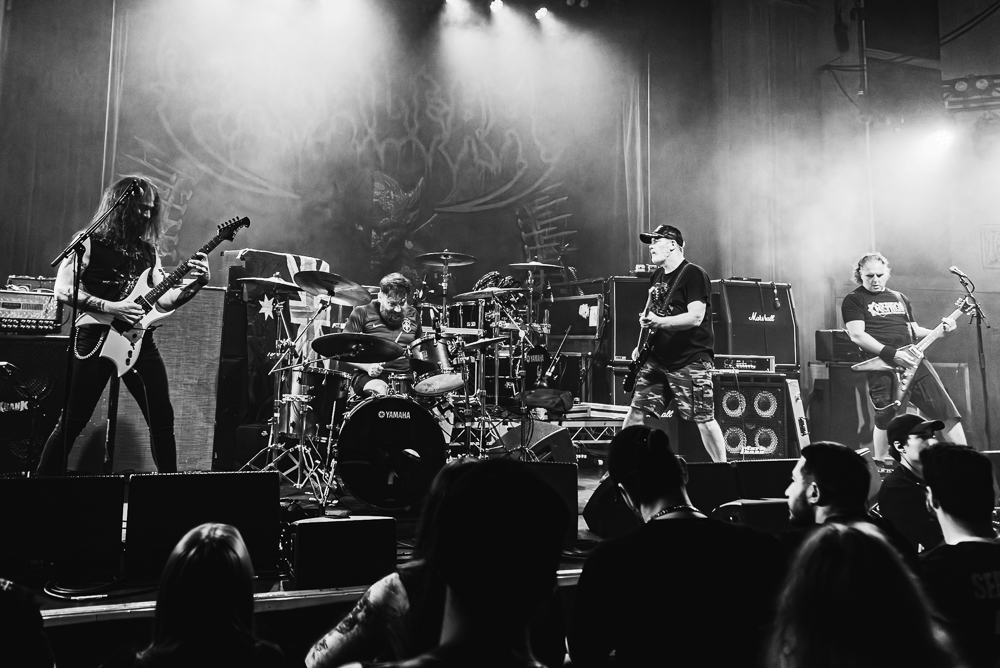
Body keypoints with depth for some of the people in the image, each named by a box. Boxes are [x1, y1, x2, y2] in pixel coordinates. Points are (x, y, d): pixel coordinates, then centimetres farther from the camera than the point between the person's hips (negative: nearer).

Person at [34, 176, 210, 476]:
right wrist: (109, 307, -18)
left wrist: (195, 283, -8)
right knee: (72, 422, -2)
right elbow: (62, 289, -8)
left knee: (162, 418, 3)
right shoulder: (90, 243, -1)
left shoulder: (147, 250, 14)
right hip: (96, 339, -5)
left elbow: (163, 299, 9)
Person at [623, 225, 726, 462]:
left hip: (691, 360, -7)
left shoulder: (694, 274, -8)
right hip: (657, 359, 7)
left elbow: (695, 317, -19)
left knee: (703, 419, -4)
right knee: (637, 412, 3)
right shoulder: (657, 277, 17)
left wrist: (659, 322, -27)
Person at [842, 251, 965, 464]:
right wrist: (891, 353, -18)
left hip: (913, 359, 5)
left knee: (945, 409, 0)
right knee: (885, 417, -9)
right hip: (882, 365, -5)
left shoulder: (900, 298, 22)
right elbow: (857, 335, -10)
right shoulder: (853, 300, 2)